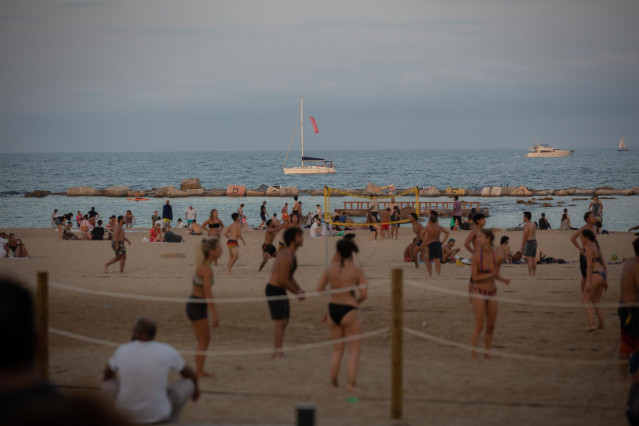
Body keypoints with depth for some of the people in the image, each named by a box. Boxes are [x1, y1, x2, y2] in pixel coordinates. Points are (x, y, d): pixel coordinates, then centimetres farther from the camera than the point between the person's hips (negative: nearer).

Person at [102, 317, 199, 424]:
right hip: (158, 414, -1)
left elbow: (107, 372, 19)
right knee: (187, 383, 16)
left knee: (108, 385, 25)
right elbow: (190, 374, 11)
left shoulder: (122, 350, -5)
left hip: (128, 411, 1)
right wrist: (195, 386, 35)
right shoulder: (168, 351, -9)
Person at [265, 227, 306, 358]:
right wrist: (297, 293, -13)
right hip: (274, 290, -11)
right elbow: (283, 280, -24)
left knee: (284, 322, 15)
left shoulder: (291, 255, 11)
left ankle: (277, 352, 21)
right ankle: (278, 352, -4)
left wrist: (299, 290, 8)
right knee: (280, 322, -8)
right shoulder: (286, 257, -22)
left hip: (280, 290, 11)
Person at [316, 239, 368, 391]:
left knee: (337, 349, 19)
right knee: (354, 350, 4)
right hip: (349, 311, -5)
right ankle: (350, 383, -4)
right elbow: (364, 294, -14)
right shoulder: (357, 270, -11)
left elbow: (319, 289, 4)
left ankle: (333, 381, 22)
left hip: (333, 309, 5)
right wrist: (357, 301, 7)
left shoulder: (330, 268, -1)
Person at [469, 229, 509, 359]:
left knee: (491, 326, 9)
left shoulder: (497, 257, -2)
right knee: (479, 325, -10)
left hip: (492, 292, 4)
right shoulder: (476, 256, -11)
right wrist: (490, 275, -23)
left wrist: (502, 279, -8)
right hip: (478, 292, -4)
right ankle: (473, 355, -4)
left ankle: (488, 353, 21)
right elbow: (475, 277, -12)